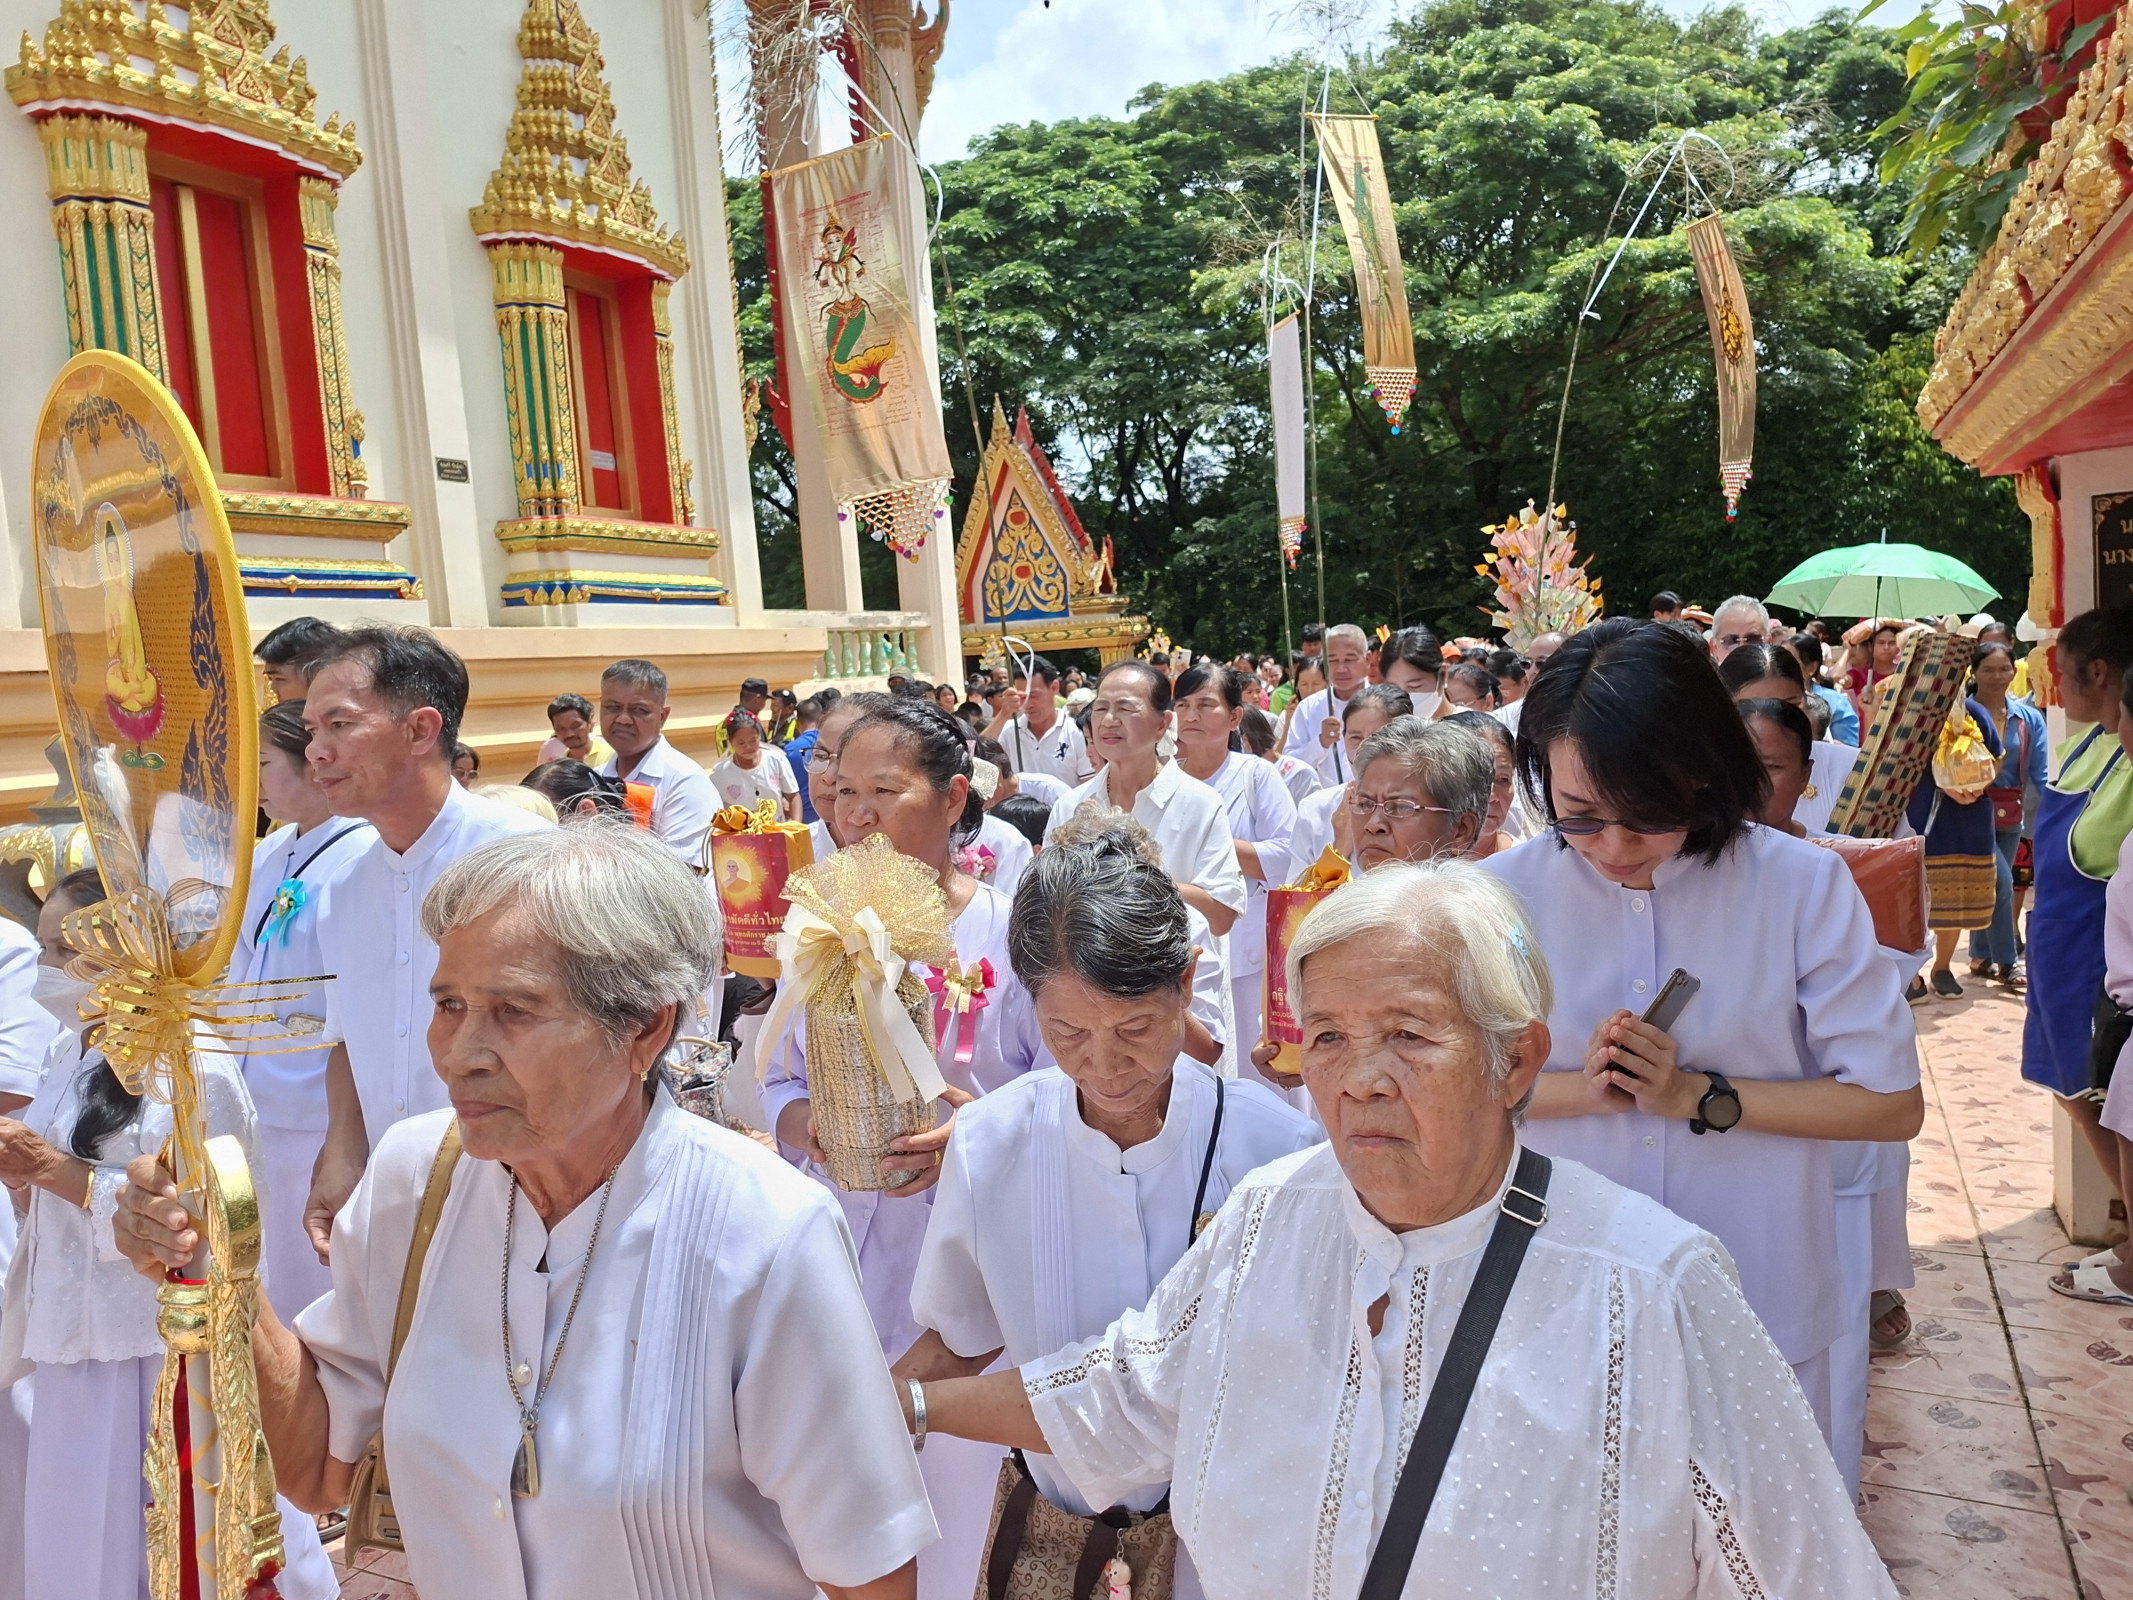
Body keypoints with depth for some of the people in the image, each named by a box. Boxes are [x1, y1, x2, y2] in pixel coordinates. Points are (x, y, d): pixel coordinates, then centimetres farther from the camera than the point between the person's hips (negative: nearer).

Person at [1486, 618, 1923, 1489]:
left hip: (1757, 1301, 0)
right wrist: (1578, 1088, -18)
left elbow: (1892, 1103, -7)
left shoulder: (1802, 886, -11)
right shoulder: (1507, 892, -9)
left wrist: (1699, 1097, -16)